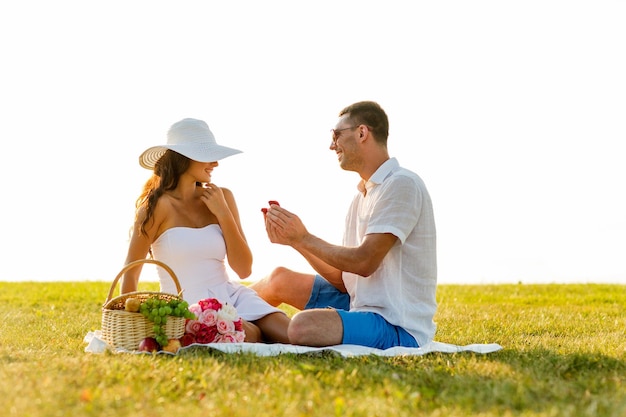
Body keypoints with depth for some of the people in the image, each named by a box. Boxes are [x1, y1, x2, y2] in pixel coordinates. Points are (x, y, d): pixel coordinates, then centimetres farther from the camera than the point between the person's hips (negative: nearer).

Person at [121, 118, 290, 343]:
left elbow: (244, 270, 4)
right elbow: (130, 272, -4)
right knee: (250, 337, -32)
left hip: (231, 295, 5)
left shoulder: (222, 197, 8)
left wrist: (223, 213, -3)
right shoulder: (159, 205, -6)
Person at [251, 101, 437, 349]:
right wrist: (294, 240, 1)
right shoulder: (364, 194, 16)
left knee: (303, 326, -31)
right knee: (280, 280, 16)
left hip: (399, 328, -10)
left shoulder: (401, 184, -14)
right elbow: (343, 278, 11)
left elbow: (364, 262, -20)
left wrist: (305, 238, -10)